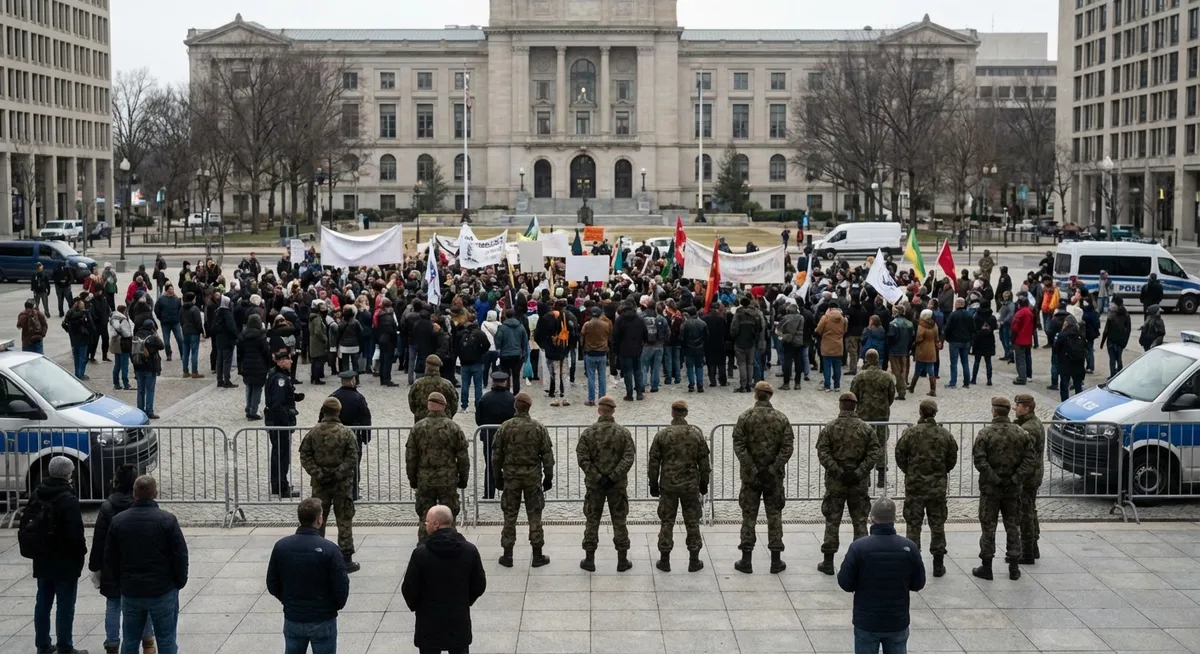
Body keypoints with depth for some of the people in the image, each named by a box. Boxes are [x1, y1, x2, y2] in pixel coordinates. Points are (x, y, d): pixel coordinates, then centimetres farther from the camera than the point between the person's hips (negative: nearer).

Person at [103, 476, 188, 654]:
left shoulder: (118, 521, 1)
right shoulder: (167, 520, -11)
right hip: (163, 592, -3)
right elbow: (180, 556, -9)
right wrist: (179, 582, 4)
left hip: (130, 592, 3)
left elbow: (110, 558, 6)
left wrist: (118, 583, 16)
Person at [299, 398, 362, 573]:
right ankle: (346, 560, 5)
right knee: (344, 521, 4)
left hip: (320, 484, 2)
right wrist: (338, 474, -12)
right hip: (342, 484, -2)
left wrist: (318, 474, -7)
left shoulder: (313, 432, -2)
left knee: (317, 521, 12)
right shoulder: (346, 433, -9)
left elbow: (305, 456, -4)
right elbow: (352, 458, -14)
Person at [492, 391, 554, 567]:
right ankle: (537, 556, 11)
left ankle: (507, 555, 12)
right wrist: (548, 476, 8)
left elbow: (496, 454, 0)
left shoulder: (505, 427, -5)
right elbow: (547, 455, -2)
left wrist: (498, 476, 11)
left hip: (511, 476, 0)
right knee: (534, 516, 7)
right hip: (533, 476, 0)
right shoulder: (538, 428, -5)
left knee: (509, 515, 8)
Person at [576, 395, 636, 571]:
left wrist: (598, 477, -12)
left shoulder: (588, 433, -4)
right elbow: (628, 458, -13)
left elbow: (582, 459, -11)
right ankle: (622, 560, 12)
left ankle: (589, 559, 12)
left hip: (594, 484, 0)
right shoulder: (623, 433, -4)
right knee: (619, 521, 8)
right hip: (618, 485, 0)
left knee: (592, 521, 9)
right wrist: (613, 477, -15)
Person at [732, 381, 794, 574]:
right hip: (774, 476, 1)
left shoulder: (745, 417, -5)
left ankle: (746, 560, 8)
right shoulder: (781, 418, -2)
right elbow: (788, 447, -8)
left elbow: (739, 446, -12)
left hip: (751, 475, -1)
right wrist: (775, 468, -9)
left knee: (749, 516, 7)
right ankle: (776, 561, 10)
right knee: (774, 515, 9)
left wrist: (750, 470, -12)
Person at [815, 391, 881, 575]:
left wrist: (837, 472, -14)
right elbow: (875, 453, -7)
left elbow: (822, 453, -14)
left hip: (835, 482, -1)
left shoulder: (829, 428, -6)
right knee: (860, 521, 11)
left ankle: (828, 562, 10)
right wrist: (859, 472, -10)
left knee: (832, 521, 7)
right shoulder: (866, 428, -1)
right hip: (859, 483, 1)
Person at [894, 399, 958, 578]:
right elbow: (953, 458, 4)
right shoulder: (945, 434, -3)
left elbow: (900, 456, -5)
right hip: (938, 486, 2)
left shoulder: (910, 433, -10)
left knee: (913, 525, 6)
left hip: (914, 485, -2)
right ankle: (938, 565, 14)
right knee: (937, 525, 11)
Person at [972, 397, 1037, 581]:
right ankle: (1014, 568, 16)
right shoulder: (1021, 433, 1)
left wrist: (994, 478, -15)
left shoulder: (985, 434, -12)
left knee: (988, 527, 5)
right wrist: (1017, 479, -7)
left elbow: (980, 461, -20)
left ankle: (986, 567, 9)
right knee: (1013, 526, 13)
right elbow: (1030, 459, -5)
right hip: (1013, 489, 3)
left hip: (990, 488, -3)